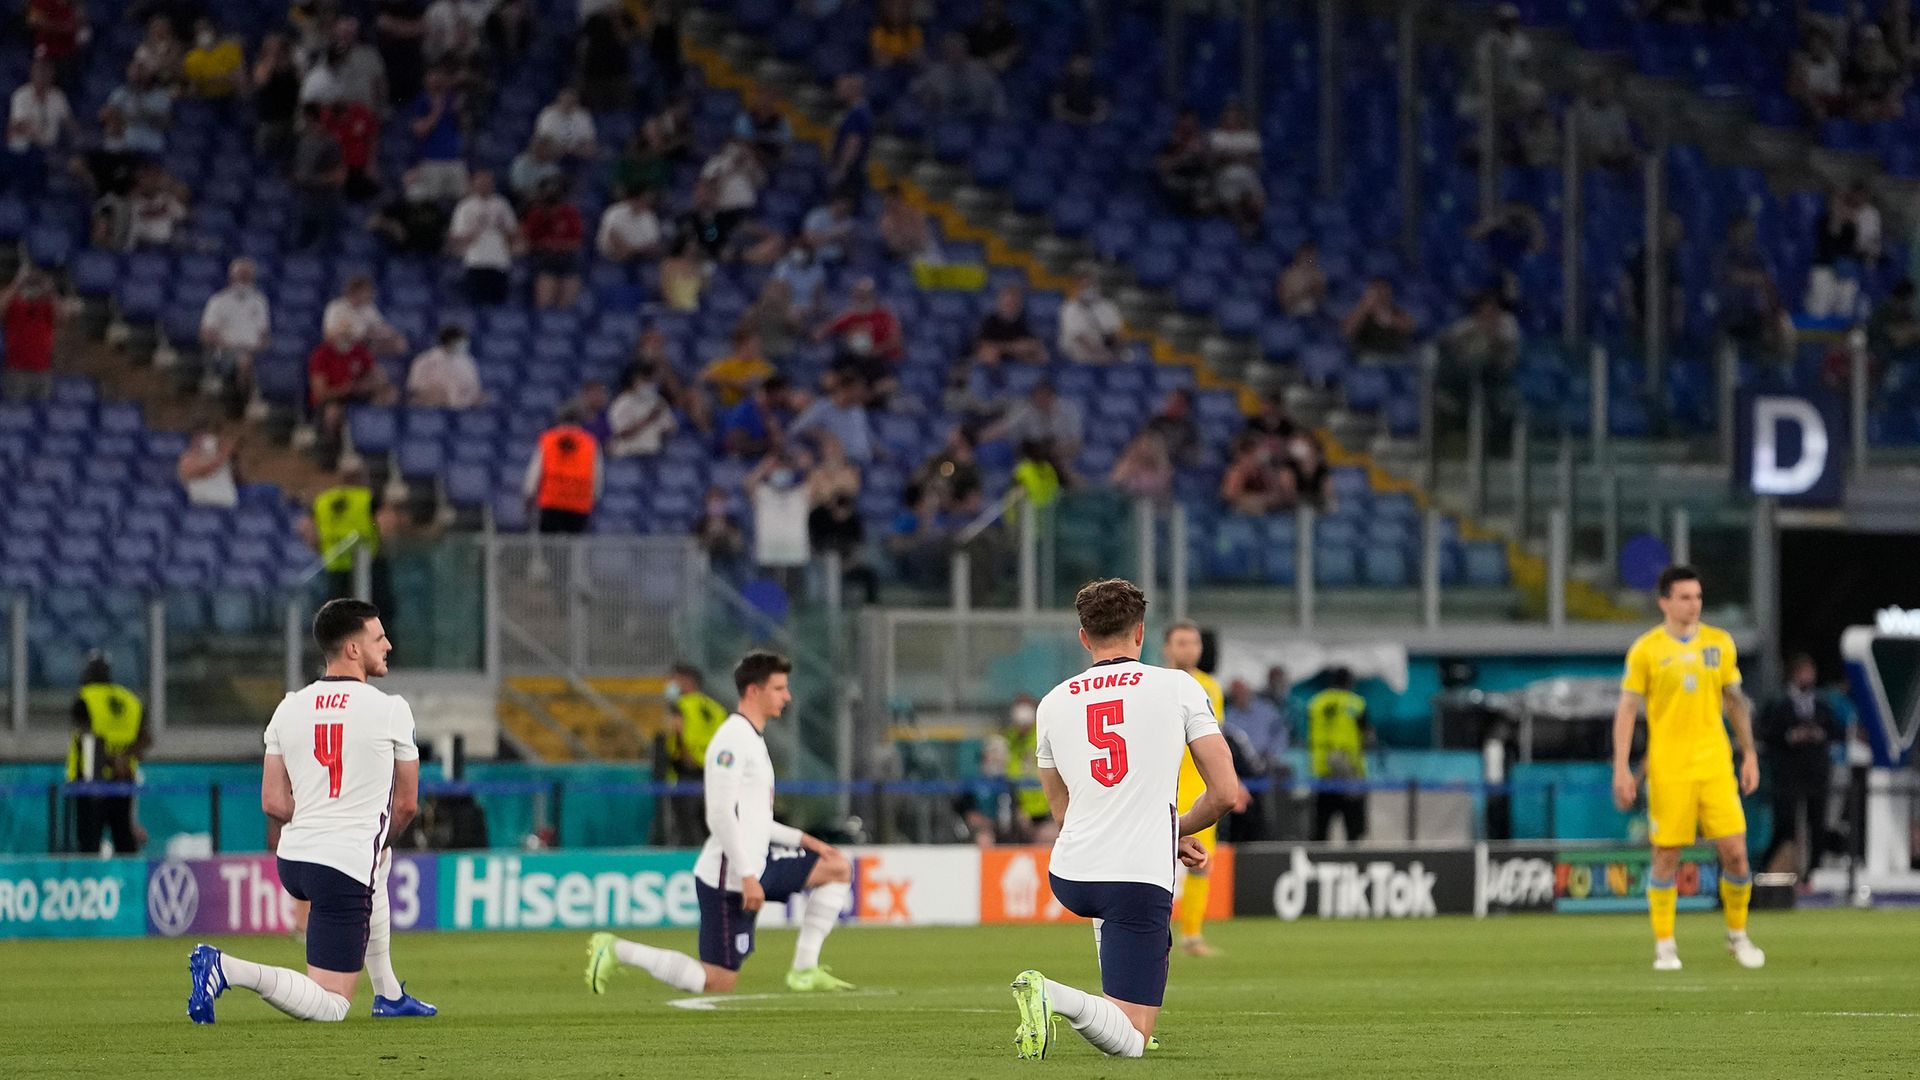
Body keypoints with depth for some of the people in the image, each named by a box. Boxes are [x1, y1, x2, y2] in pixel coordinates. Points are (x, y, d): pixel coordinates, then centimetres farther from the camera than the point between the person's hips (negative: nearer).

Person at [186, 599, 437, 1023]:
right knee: (330, 1007, -6)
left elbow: (274, 803, 5)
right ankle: (229, 969, -24)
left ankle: (389, 994, 42)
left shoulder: (289, 709, 6)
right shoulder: (390, 710, -6)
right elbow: (406, 805, 3)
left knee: (377, 877, 41)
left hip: (292, 861, 7)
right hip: (347, 868, -7)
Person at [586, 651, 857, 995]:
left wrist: (804, 841, 16)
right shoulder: (733, 738, -14)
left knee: (839, 869, 9)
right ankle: (617, 951, 1)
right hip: (729, 877, -10)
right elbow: (720, 815, -22)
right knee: (718, 983, -9)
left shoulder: (753, 740, 18)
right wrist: (747, 876, -25)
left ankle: (804, 970, 6)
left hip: (755, 866, 10)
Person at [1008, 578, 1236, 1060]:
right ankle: (1057, 998, -30)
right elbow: (1224, 793, 0)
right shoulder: (1179, 687, 1)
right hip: (1140, 879, -5)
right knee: (1130, 1044, -3)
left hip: (1068, 876, 5)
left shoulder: (1053, 703, 12)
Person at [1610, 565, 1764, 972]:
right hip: (1668, 767, -3)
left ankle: (1738, 935, 17)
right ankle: (1664, 945, 10)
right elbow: (1627, 710, -1)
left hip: (1715, 765, 3)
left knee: (1735, 851, -2)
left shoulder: (1719, 643, 8)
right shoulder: (1646, 649, -2)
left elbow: (1735, 701, 17)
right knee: (1666, 856, 0)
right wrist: (1621, 768, -7)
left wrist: (1749, 754, 14)